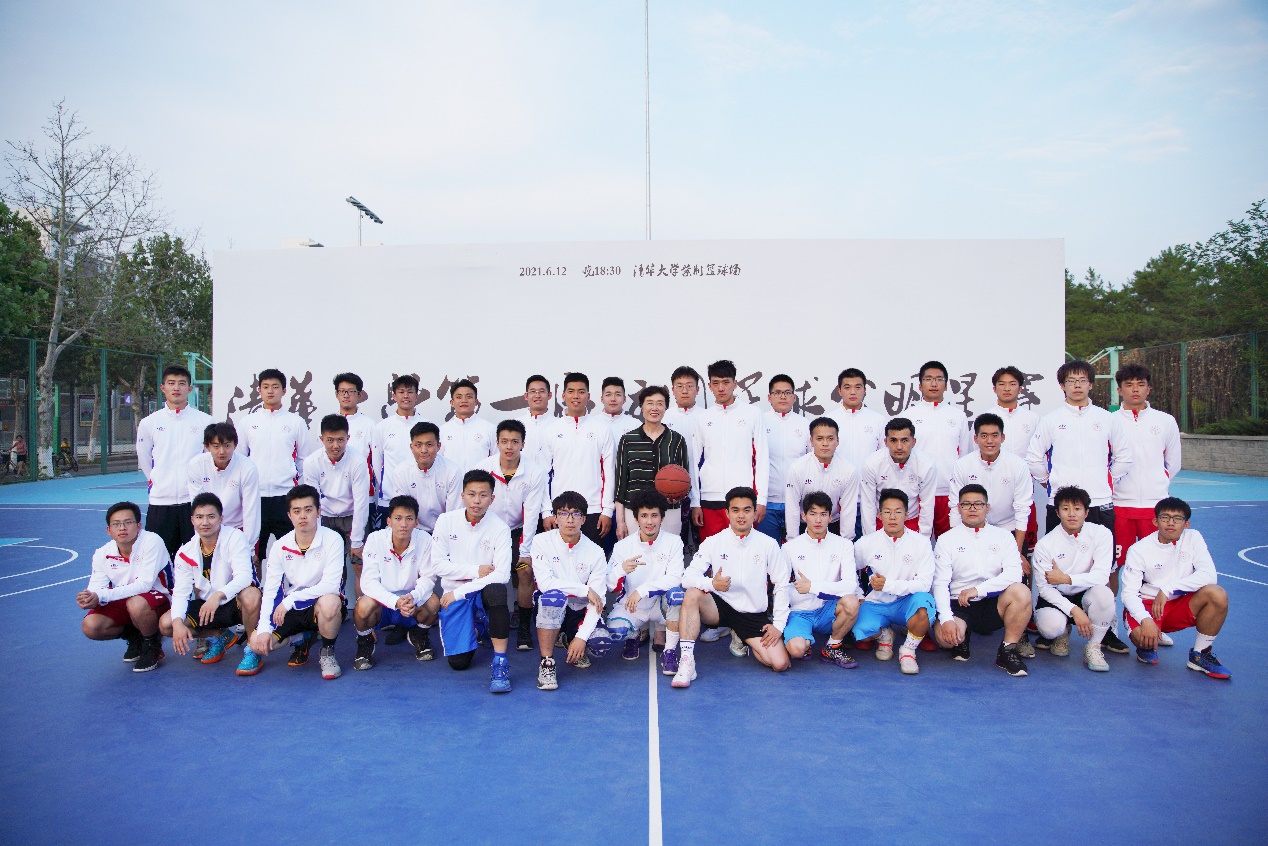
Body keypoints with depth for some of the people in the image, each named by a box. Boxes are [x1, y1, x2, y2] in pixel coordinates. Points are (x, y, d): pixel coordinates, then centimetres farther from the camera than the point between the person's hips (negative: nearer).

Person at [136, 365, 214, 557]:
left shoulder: (205, 421, 2)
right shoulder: (149, 423, 6)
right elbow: (143, 459, 18)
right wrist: (157, 482, 14)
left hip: (195, 501, -1)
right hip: (160, 503, 1)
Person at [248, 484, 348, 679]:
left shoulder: (332, 540, -16)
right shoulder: (280, 546, -3)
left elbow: (330, 585, -24)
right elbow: (270, 590, -5)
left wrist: (289, 601, -26)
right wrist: (264, 628, -17)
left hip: (321, 604, -4)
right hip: (291, 610, 4)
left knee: (330, 602, -38)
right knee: (257, 644, -13)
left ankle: (327, 652, -9)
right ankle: (302, 639, 17)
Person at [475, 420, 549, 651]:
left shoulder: (535, 472, -13)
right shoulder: (482, 468, -11)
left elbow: (531, 514, -13)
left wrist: (525, 551, -15)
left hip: (518, 531, -1)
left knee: (526, 570, -19)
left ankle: (524, 627, -3)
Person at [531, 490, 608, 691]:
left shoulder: (595, 552, -6)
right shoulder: (542, 542, -9)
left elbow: (597, 601, -12)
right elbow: (545, 583, -20)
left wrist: (581, 637, -23)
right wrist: (585, 590, -18)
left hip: (580, 613, 3)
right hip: (551, 610, -2)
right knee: (554, 596, -36)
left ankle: (572, 641, 13)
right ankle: (546, 663, -22)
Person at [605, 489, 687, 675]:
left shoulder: (673, 542, -8)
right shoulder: (623, 546, -6)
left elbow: (675, 578, -19)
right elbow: (610, 586, -10)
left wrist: (642, 590, -29)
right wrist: (621, 570, -32)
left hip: (660, 605, -1)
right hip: (630, 607, 1)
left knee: (677, 593, -32)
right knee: (615, 630, -29)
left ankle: (670, 652, -15)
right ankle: (633, 635, 10)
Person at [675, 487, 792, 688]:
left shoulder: (768, 545, -1)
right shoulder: (713, 542, -3)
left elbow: (782, 586, 3)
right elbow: (688, 576, -11)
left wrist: (779, 625, -5)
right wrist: (711, 583, -32)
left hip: (753, 615, 1)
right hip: (719, 607, -1)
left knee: (780, 663, -16)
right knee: (692, 595, -32)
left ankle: (744, 641, 17)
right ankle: (686, 662, -28)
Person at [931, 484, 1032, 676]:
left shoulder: (1003, 537, 8)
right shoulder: (946, 539, 4)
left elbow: (1014, 573, -9)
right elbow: (940, 584, -5)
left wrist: (978, 589, -22)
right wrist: (946, 619, -21)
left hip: (993, 604, 1)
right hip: (959, 605, -1)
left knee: (1021, 591, -29)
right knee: (944, 636, -32)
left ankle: (1007, 651, -12)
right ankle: (962, 637, 8)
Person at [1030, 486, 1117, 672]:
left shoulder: (1101, 534, -8)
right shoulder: (1045, 544, -11)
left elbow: (1101, 576, -16)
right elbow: (1045, 588, -13)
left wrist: (1066, 578, -24)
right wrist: (1074, 610, -26)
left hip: (1087, 597, 1)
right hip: (1057, 599, 0)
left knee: (1103, 592, -35)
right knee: (1050, 626, -33)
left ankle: (1093, 647, -12)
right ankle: (1062, 634, 10)